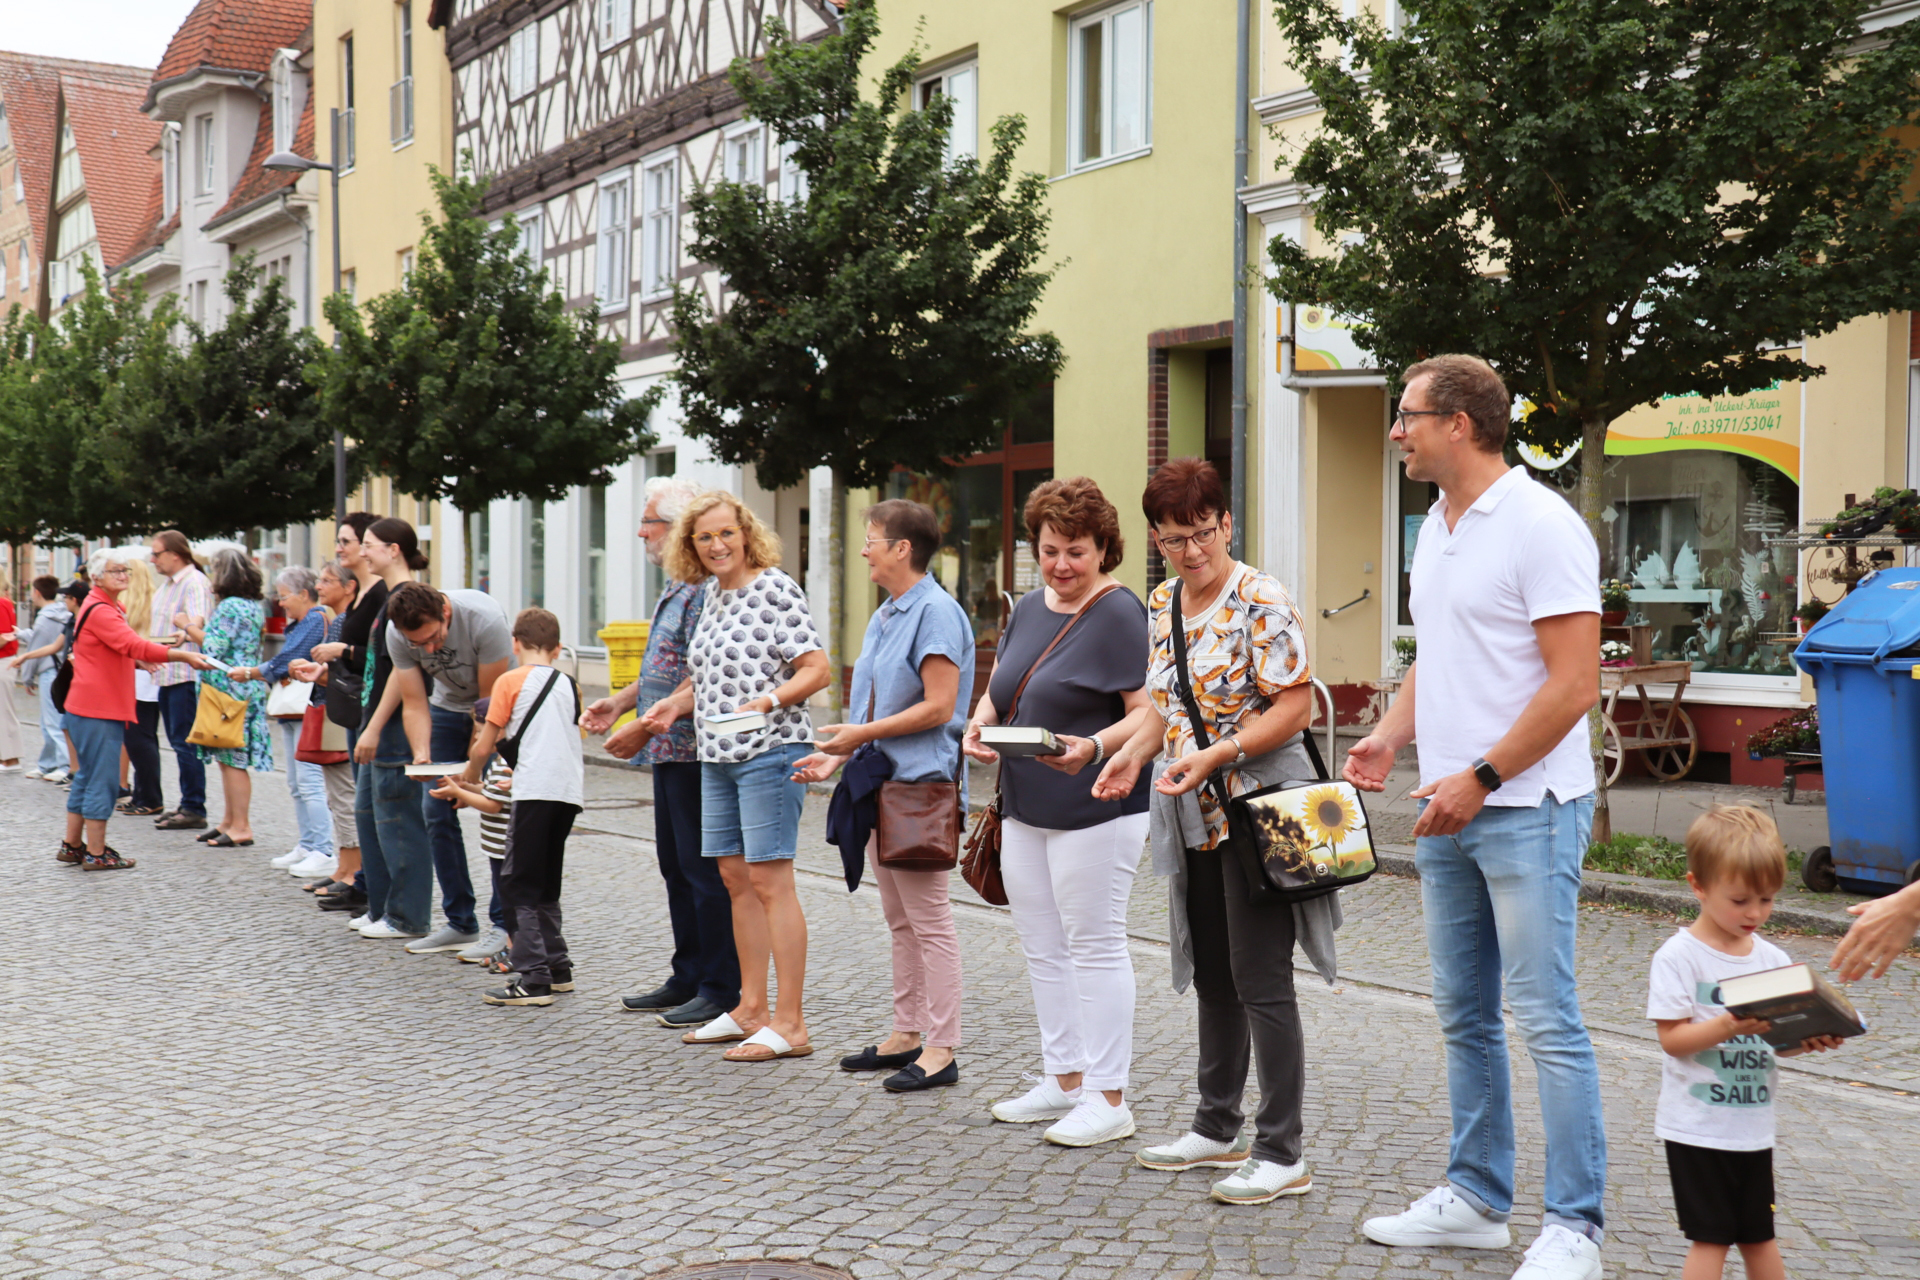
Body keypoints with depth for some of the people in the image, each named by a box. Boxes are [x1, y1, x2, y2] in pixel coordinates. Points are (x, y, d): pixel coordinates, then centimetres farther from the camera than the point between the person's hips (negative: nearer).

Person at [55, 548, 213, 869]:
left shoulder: (108, 608, 18)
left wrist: (141, 660, 10)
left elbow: (121, 651, 28)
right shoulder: (99, 611, -16)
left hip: (89, 707, 11)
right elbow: (136, 646, -27)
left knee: (86, 778, 16)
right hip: (98, 710, -11)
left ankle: (72, 846, 23)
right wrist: (185, 656, -32)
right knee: (101, 780, -6)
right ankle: (96, 853, -3)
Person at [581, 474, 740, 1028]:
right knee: (676, 865, 15)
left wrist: (644, 726, -21)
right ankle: (688, 978, 25)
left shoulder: (706, 587, -17)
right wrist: (622, 701, 14)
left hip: (695, 749, -11)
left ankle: (721, 991, 3)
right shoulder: (676, 586, 16)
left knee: (705, 869, -4)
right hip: (670, 752, 11)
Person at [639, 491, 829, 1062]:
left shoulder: (775, 589, -9)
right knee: (735, 877, 12)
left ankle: (790, 1023, -5)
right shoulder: (713, 594, 15)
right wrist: (676, 704, 11)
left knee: (768, 880, -8)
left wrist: (767, 702, -27)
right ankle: (751, 1008, 21)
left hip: (769, 752, -8)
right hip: (718, 756, 8)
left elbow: (817, 669, -13)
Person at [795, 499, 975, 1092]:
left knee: (929, 920, -5)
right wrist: (840, 754, 12)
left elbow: (938, 707, -20)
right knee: (899, 920, 15)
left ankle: (941, 1050, 0)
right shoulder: (884, 616, 15)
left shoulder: (936, 613, -14)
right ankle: (906, 1035, 24)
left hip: (920, 784, -10)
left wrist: (863, 733, -16)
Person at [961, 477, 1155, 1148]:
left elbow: (1146, 713, -15)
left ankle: (1107, 1098, 4)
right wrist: (978, 723, -1)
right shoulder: (1029, 609, 13)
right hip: (1023, 810, 8)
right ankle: (1062, 1079, 24)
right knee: (1042, 949, 13)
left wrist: (1093, 748, -32)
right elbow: (998, 687, 21)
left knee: (1094, 947, -3)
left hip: (1095, 810, -8)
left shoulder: (1120, 614, -10)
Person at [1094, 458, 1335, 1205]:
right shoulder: (1164, 603, 10)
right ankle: (1216, 1129, 28)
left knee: (1260, 980, -5)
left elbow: (1294, 706, -18)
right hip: (1194, 815, 8)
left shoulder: (1261, 602, -14)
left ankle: (1282, 1155, 2)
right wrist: (1135, 752, 3)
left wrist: (1216, 755, -26)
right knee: (1211, 974, 16)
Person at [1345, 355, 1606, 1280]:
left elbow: (1574, 684, -17)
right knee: (1464, 1014, 14)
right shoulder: (1436, 527, 14)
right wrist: (1388, 737, 8)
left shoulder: (1540, 526, -13)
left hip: (1526, 810, -9)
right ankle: (1475, 1198, 25)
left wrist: (1481, 777, -18)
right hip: (1447, 811, 9)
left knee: (1545, 1019, -5)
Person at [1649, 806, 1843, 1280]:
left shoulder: (1773, 959, 5)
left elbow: (1778, 1042, 8)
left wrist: (1807, 1041, -13)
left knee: (1758, 1233, 17)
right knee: (1711, 1237, -2)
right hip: (1697, 1127, -5)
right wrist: (1729, 1026, -30)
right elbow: (1672, 1038, -16)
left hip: (1754, 1123, 5)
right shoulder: (1679, 956, -12)